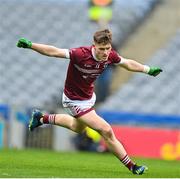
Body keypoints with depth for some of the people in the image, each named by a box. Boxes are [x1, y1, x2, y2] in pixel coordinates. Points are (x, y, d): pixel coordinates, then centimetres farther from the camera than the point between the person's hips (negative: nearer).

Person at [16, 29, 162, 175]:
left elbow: (128, 64, 2)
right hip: (75, 101, -8)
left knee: (78, 128, 35)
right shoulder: (81, 54, -36)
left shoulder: (110, 55, -17)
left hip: (89, 96, 8)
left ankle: (41, 118, 51)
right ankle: (132, 167, -2)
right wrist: (30, 45, -40)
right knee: (107, 131, -14)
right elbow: (54, 52, -34)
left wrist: (149, 70, 5)